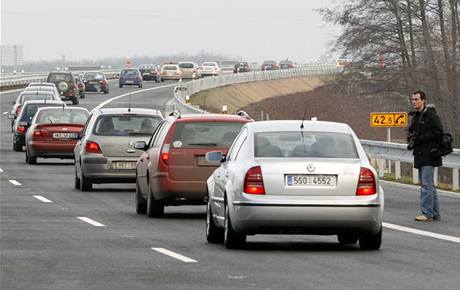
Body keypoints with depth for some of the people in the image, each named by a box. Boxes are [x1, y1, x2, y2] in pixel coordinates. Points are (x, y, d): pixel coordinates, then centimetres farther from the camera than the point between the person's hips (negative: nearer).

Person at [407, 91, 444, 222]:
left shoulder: (431, 115, -11)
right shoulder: (415, 116, 16)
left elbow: (437, 132, -17)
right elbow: (412, 132, 26)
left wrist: (419, 139, -18)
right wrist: (411, 139, 3)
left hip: (429, 155, -9)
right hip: (420, 155, 9)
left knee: (426, 185, -11)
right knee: (429, 186, 13)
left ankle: (426, 213, -11)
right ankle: (435, 213, 19)